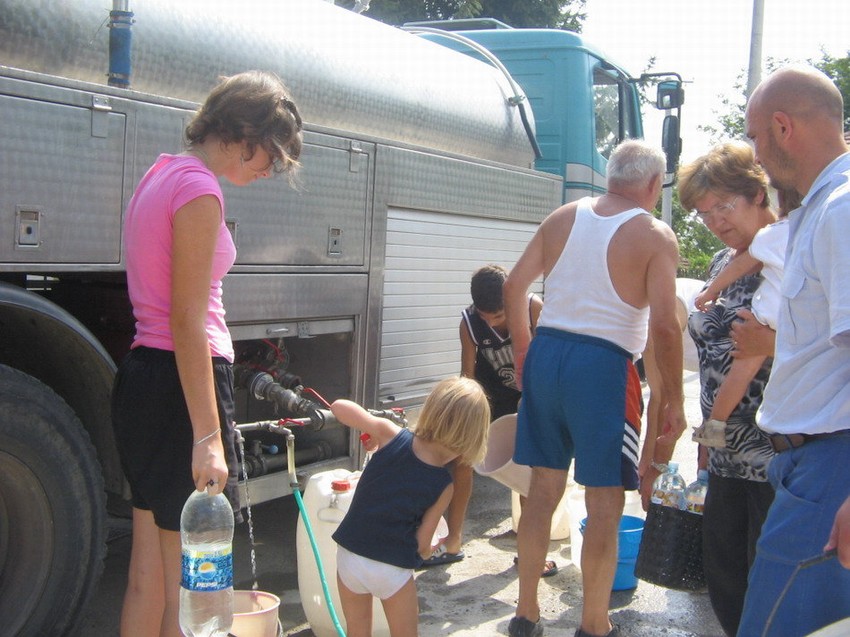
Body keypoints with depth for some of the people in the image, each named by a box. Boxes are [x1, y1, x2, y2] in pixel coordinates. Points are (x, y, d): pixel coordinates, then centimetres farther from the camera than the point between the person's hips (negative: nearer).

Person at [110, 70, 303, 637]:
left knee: (149, 576, 17)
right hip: (180, 384, -10)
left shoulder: (162, 175, 16)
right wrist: (207, 436, -19)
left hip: (142, 377, 10)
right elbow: (188, 321, -19)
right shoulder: (199, 188, -14)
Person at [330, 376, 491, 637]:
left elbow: (338, 407, -4)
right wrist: (425, 550, 17)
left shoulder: (391, 436, -11)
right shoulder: (443, 486, -11)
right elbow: (422, 544, -6)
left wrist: (373, 431, 11)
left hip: (349, 556, 2)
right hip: (392, 570, -2)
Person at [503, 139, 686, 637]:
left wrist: (525, 354, 20)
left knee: (544, 489, 15)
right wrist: (675, 403, -4)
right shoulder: (656, 236, -6)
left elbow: (514, 285, 10)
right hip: (603, 366, -5)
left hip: (546, 353, 6)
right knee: (605, 504, 7)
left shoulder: (563, 218, 9)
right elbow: (664, 325, -13)